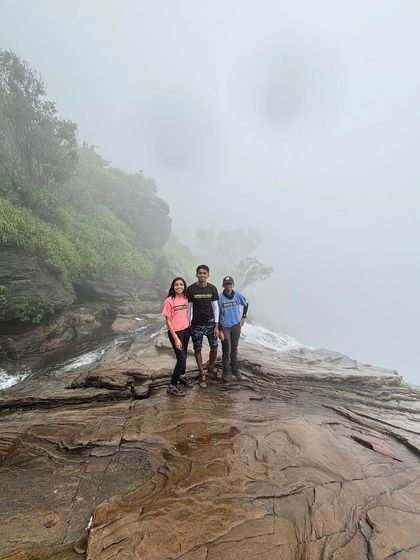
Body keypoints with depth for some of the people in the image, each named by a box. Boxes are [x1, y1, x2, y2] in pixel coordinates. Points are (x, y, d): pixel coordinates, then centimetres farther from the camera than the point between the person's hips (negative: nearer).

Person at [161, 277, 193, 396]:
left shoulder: (185, 298, 1)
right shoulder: (169, 301, -16)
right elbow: (168, 321, -14)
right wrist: (176, 338, -16)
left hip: (186, 330, 6)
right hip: (175, 332, -6)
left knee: (183, 356, 18)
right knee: (181, 359, -5)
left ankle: (182, 376, 43)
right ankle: (172, 386, 11)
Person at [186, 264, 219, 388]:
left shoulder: (212, 288, -3)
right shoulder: (191, 289, -8)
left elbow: (215, 307, 1)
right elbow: (188, 308, -1)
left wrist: (216, 326, -2)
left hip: (210, 323, 2)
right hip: (196, 325, -2)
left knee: (214, 348, 10)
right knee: (197, 350, 6)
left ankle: (211, 366, 39)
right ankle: (202, 375, 23)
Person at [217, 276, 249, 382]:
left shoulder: (238, 295, -5)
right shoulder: (220, 298, -13)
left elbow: (246, 304, 16)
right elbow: (217, 315, -9)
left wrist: (243, 317, 13)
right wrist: (220, 331, -11)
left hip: (236, 326, 3)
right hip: (225, 327, -3)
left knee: (234, 349, 16)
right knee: (226, 351, -2)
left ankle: (235, 370, 31)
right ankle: (225, 373, 15)